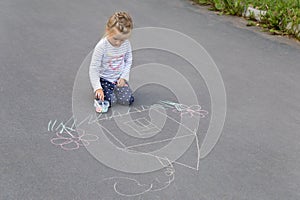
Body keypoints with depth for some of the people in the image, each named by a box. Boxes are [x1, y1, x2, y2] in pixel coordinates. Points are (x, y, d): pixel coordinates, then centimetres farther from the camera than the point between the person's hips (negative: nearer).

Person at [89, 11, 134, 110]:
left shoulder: (126, 44, -12)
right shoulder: (101, 46, -25)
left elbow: (128, 61, 4)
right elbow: (93, 69, -20)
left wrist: (124, 77, -7)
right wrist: (97, 88, -25)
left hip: (119, 78, 4)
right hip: (103, 79, -3)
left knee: (128, 100, -10)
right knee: (110, 101, -19)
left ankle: (114, 89, 20)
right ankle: (98, 92, 14)